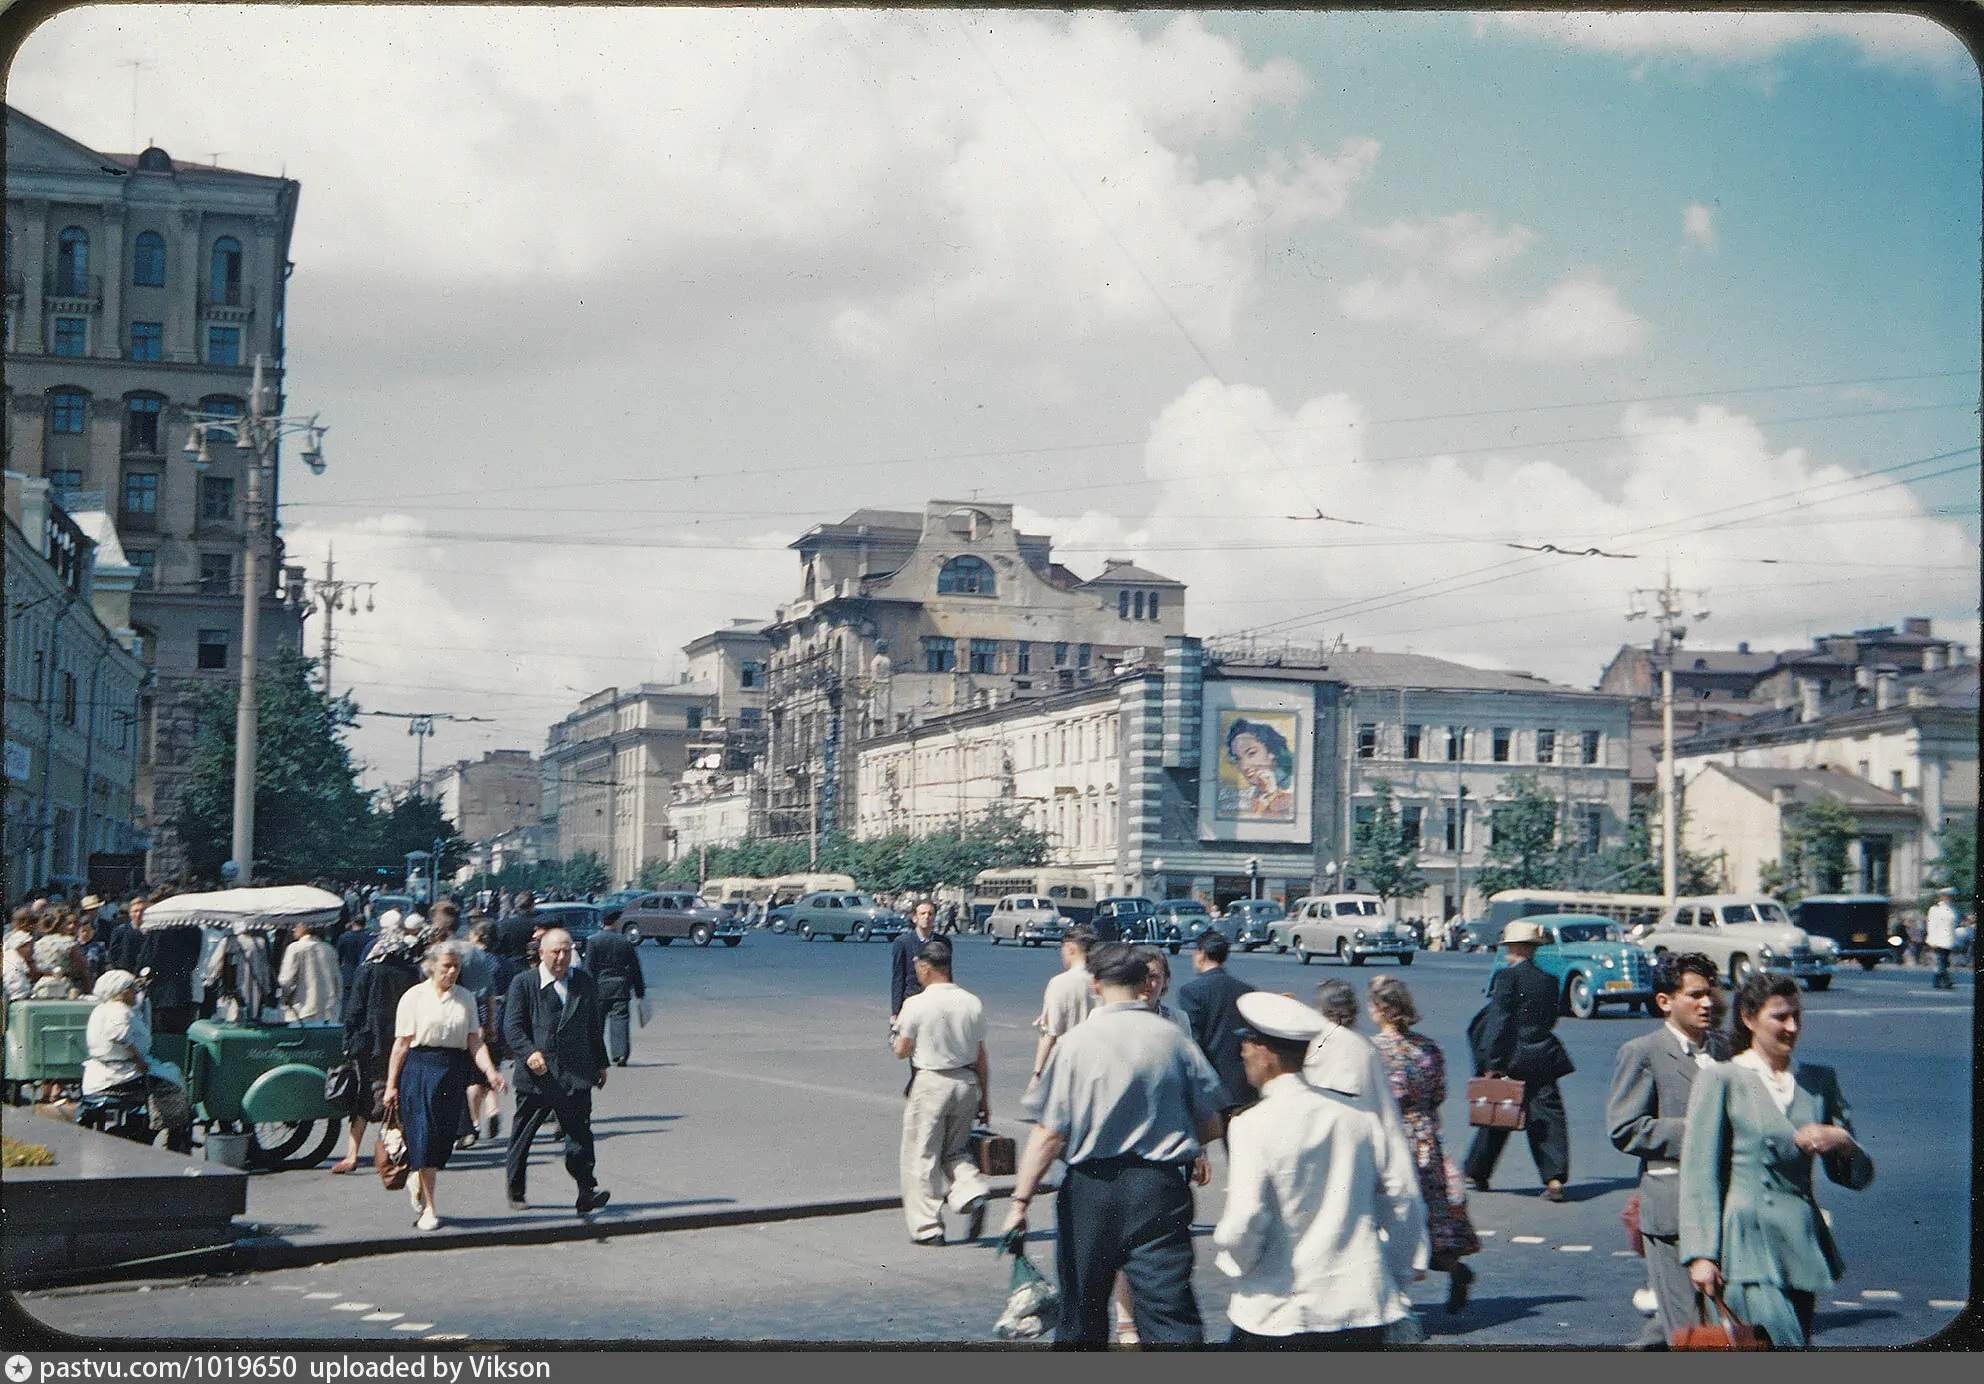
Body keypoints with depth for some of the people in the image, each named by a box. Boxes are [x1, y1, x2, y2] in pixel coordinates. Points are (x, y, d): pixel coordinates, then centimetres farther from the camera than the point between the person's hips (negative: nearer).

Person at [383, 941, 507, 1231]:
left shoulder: (466, 999, 9)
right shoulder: (414, 997, -1)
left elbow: (474, 1042, 5)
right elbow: (402, 1044, -2)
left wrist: (490, 1071, -10)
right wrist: (391, 1085, -4)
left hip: (454, 1071, 3)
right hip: (420, 1069, -3)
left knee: (445, 1136, 4)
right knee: (424, 1135, -6)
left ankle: (417, 1181, 32)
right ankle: (429, 1207, 4)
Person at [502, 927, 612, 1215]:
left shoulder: (585, 983, 12)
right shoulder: (523, 983, 0)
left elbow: (594, 1027, 20)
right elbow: (512, 1026, -7)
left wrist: (600, 1064, 18)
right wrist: (529, 1052, -23)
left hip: (575, 1075, 2)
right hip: (536, 1074, -1)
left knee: (580, 1133, -10)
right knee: (522, 1136, 9)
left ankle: (587, 1191, -13)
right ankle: (515, 1192, 23)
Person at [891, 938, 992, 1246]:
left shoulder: (916, 1004, -13)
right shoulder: (972, 1003, 2)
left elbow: (902, 1050, -5)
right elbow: (981, 1057, 5)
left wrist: (897, 1038, 18)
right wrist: (984, 1098, 13)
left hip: (931, 1083, -5)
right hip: (967, 1082, 5)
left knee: (922, 1156, 6)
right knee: (956, 1150, 20)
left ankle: (927, 1227, 9)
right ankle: (972, 1192, -7)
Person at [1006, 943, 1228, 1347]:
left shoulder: (1075, 1042, -6)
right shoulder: (1174, 1038, 0)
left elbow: (1049, 1134, -11)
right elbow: (1210, 1126, 5)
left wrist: (1021, 1200, -6)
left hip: (1091, 1187, 0)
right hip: (1161, 1187, 0)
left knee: (1082, 1313, 16)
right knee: (1171, 1313, -3)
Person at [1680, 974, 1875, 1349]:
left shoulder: (1820, 1080, 14)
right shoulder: (1720, 1079, 0)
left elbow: (1860, 1176, 16)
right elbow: (1698, 1176, -3)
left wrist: (1841, 1142, -6)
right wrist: (1700, 1254, -10)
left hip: (1804, 1245, 5)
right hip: (1748, 1242, -5)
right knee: (1785, 1344, -17)